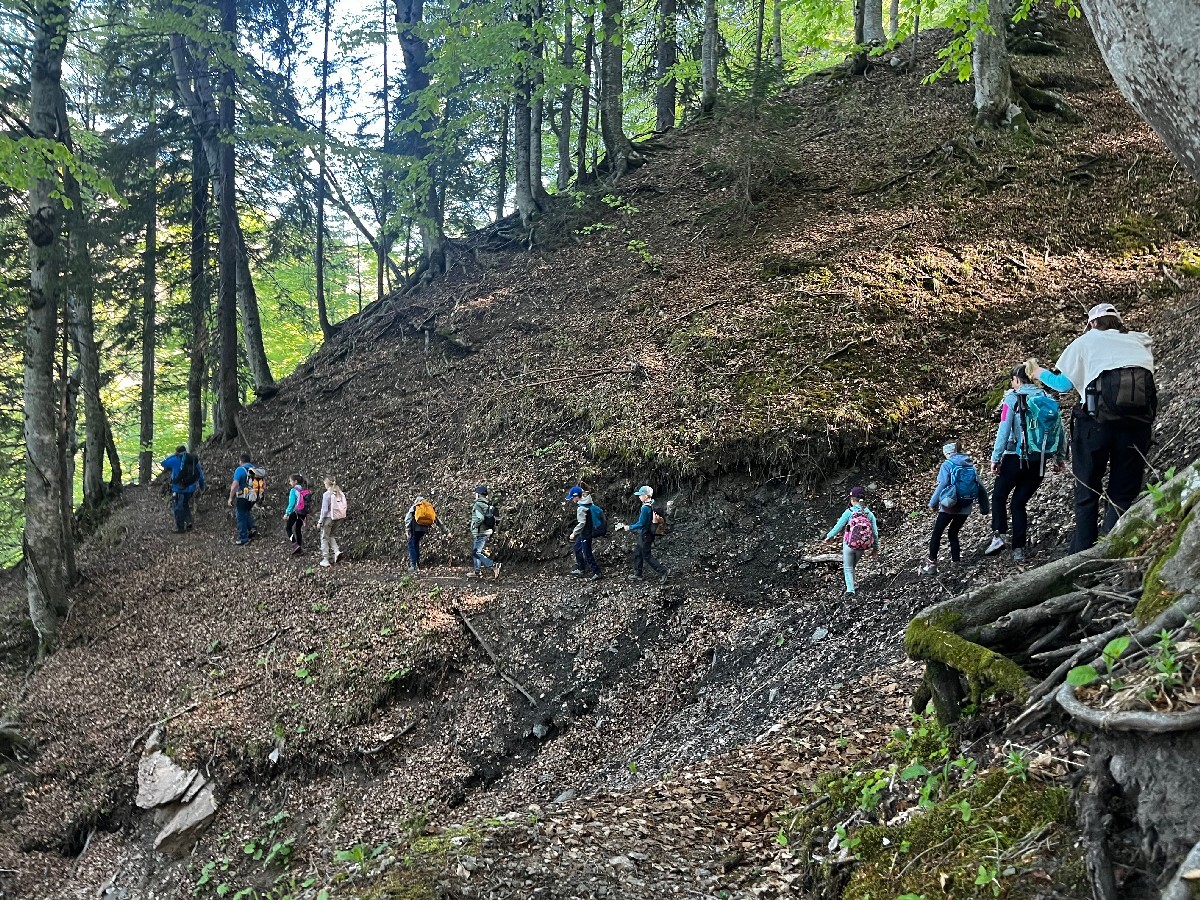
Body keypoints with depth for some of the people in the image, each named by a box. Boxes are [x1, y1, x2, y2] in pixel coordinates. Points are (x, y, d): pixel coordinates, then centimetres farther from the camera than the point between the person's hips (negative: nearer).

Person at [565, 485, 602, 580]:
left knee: (587, 553, -5)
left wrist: (574, 533, -17)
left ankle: (596, 572, -3)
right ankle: (580, 569, 35)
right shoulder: (586, 503, 0)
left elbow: (581, 523, -25)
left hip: (586, 533, -10)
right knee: (577, 548, 23)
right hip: (584, 533, 10)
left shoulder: (581, 508, -25)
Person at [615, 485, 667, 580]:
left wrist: (629, 528, -11)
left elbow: (641, 524, -24)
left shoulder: (646, 508, -25)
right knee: (637, 553, 19)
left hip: (644, 536, -10)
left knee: (647, 556, -1)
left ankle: (663, 571, 0)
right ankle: (637, 574, 28)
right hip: (643, 535, 10)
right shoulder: (653, 505, 3)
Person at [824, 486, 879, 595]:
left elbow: (838, 526, -6)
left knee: (848, 567, 11)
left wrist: (829, 536, 10)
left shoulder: (849, 512, -11)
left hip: (849, 544, -3)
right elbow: (875, 532, 0)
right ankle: (851, 585, 30)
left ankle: (850, 589, -2)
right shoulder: (869, 514, -2)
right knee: (853, 566, 24)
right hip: (862, 547, 3)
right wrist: (875, 548, 11)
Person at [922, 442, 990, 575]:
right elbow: (980, 487, 8)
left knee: (937, 533, 3)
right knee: (953, 533, 18)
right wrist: (985, 507, 12)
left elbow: (942, 485, -13)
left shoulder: (947, 465, -5)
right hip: (965, 508, 5)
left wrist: (932, 503, -5)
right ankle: (956, 561, 10)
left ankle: (932, 563, -1)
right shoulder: (971, 466, 10)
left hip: (950, 506, -5)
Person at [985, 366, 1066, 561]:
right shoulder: (1049, 400, 8)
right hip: (1039, 462, 4)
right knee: (1019, 502, 13)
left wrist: (996, 458, -8)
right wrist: (1060, 459, 19)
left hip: (1016, 457, -4)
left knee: (999, 495, 14)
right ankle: (1019, 548, 4)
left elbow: (1004, 431, -10)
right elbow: (1060, 432, 11)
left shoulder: (1013, 399, -6)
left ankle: (998, 536, -4)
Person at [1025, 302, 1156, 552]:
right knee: (1123, 495, 5)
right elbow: (1147, 376, 25)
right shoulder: (1140, 343, 22)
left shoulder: (1087, 341, 14)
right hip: (1139, 421, 2)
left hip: (1098, 421, -2)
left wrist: (1039, 373, 33)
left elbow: (1064, 384, 16)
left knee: (1087, 493, 7)